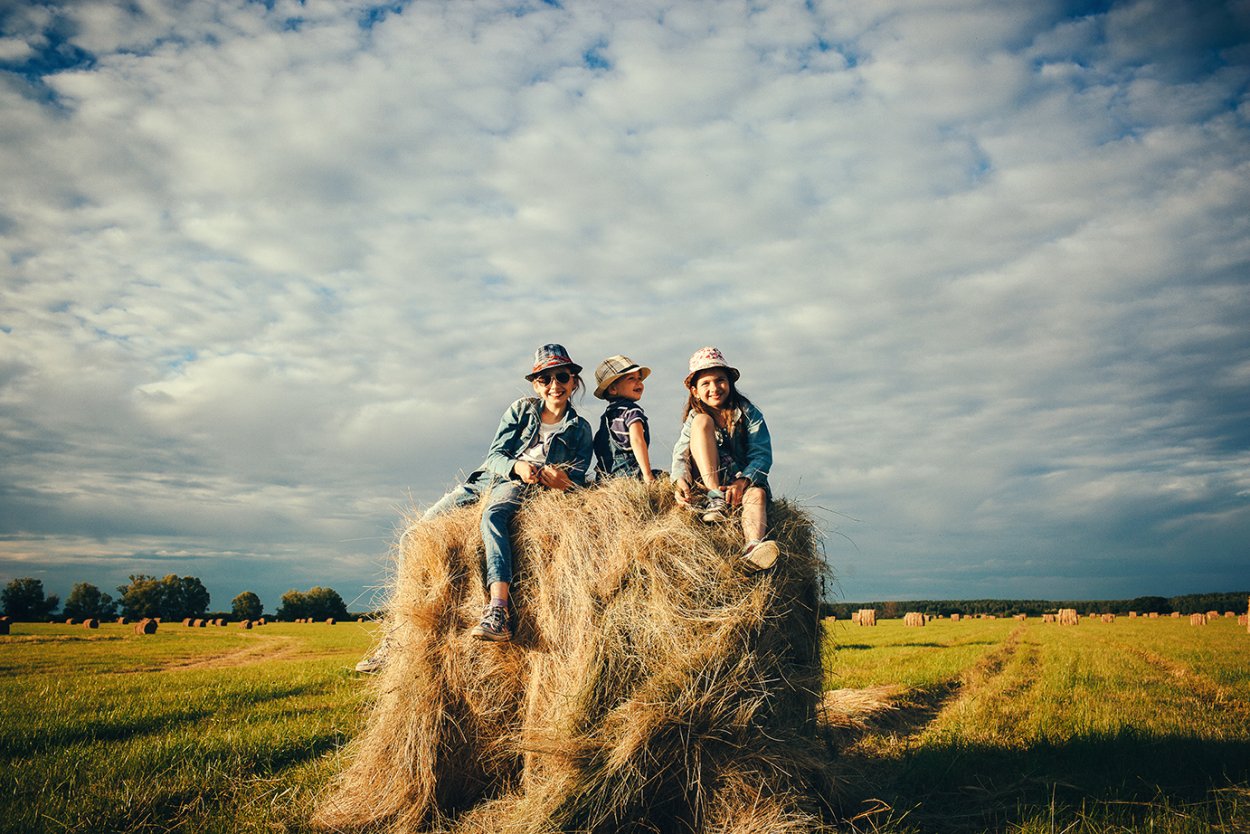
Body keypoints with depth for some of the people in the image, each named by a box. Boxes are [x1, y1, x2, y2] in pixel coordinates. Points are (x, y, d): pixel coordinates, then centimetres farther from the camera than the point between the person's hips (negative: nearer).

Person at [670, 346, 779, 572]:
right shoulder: (694, 418, 5)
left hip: (743, 479, -1)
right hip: (706, 477, 1)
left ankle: (753, 547, -65)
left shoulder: (747, 413, -1)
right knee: (703, 422, -20)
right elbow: (680, 454, -9)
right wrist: (680, 481, -32)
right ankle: (716, 499, -30)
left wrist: (743, 482, -30)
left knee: (757, 493, -37)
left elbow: (762, 454, -11)